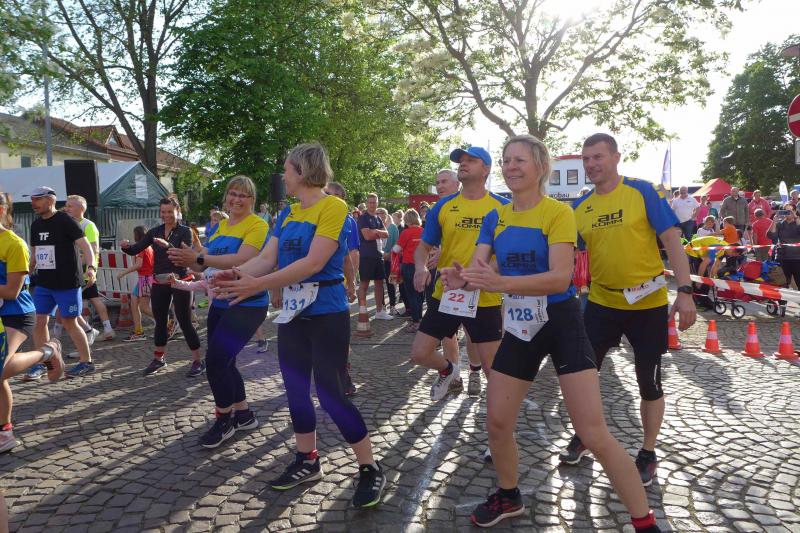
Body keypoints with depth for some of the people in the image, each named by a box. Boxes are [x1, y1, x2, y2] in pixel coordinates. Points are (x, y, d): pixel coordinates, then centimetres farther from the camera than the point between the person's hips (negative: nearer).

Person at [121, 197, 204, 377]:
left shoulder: (185, 231, -5)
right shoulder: (155, 232, 8)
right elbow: (136, 249, 3)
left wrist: (168, 246, -34)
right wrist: (126, 246, -19)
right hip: (159, 283, 5)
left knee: (185, 322, -4)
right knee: (160, 321, 13)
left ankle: (198, 361, 6)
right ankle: (159, 359, 29)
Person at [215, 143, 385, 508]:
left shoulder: (333, 207, -14)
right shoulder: (287, 214, 10)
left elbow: (314, 263, -23)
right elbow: (267, 258, 3)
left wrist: (259, 285, -27)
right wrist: (238, 273, -17)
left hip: (327, 314, -8)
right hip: (293, 312, 8)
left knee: (331, 394, -6)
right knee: (296, 389, 13)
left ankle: (371, 470, 9)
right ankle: (307, 462, 31)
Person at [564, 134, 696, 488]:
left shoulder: (642, 191, -9)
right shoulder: (581, 207, 2)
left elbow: (671, 240, -12)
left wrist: (685, 292, -19)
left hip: (648, 304, -3)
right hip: (602, 303, 4)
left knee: (648, 380, 8)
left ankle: (648, 454, 27)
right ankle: (582, 437, 32)